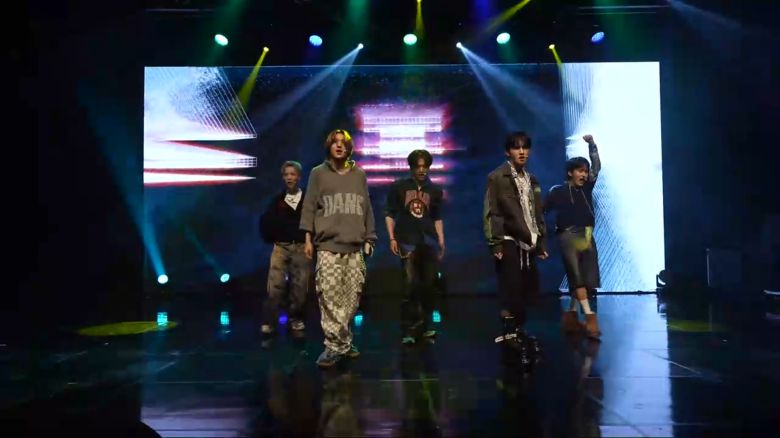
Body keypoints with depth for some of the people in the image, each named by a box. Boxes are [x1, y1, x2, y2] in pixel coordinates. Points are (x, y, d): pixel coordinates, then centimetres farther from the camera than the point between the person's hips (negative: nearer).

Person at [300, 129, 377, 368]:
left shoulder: (360, 175, 14)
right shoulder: (318, 173, 8)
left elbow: (367, 209, 16)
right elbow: (309, 207, 5)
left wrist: (369, 238, 11)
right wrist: (308, 238, -2)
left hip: (355, 247, 3)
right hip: (328, 246, -2)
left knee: (351, 298, 2)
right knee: (330, 297, -10)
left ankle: (341, 341, 16)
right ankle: (336, 345, -4)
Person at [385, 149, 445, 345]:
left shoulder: (435, 191, 15)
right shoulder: (398, 187, 7)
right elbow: (389, 214, 6)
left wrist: (441, 241, 12)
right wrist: (392, 238, -3)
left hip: (429, 241, 3)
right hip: (408, 242, -3)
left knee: (429, 286, 4)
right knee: (410, 285, -9)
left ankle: (422, 327, 17)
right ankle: (408, 330, -1)